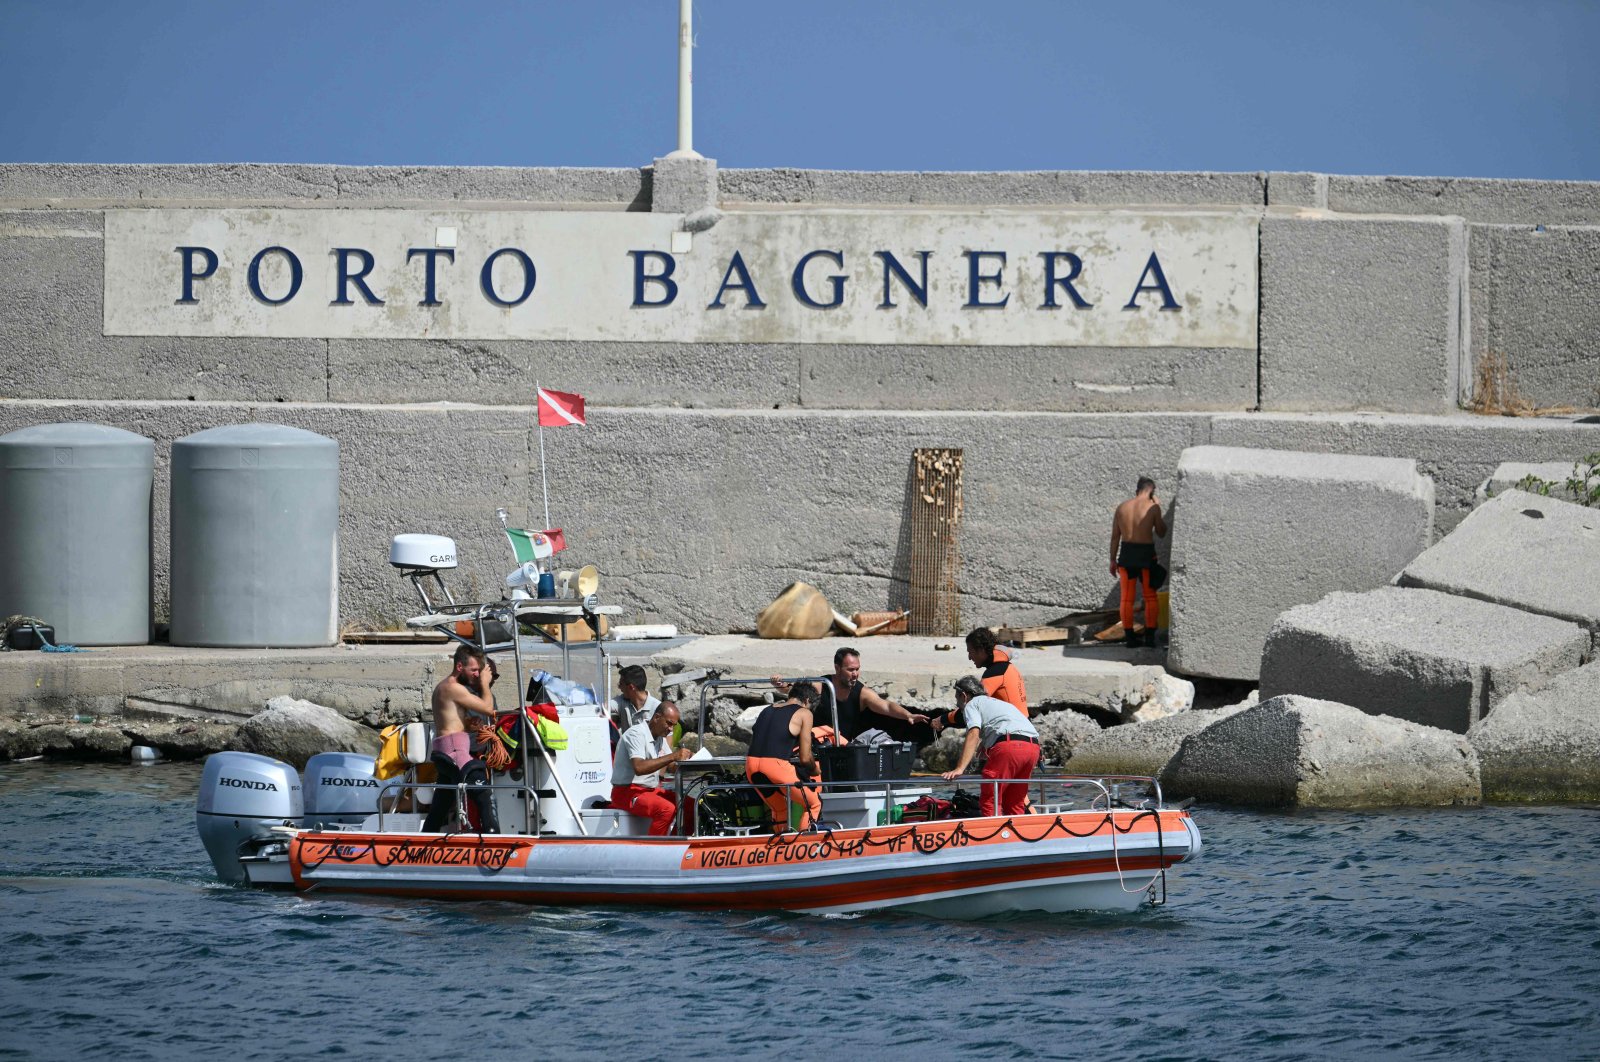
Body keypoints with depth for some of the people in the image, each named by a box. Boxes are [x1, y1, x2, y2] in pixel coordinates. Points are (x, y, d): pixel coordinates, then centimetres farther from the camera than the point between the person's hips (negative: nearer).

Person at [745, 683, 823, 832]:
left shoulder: (767, 710, 24)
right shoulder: (804, 713, 6)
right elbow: (805, 758, 5)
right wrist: (815, 771, 24)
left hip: (751, 765, 6)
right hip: (776, 766, -6)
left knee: (780, 809, 27)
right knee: (814, 804, 10)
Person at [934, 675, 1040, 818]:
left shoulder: (971, 704, 13)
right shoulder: (998, 703, 37)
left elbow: (973, 735, -4)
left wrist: (959, 769, -12)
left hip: (1008, 747, -7)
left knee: (988, 801, -4)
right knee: (1015, 804, 15)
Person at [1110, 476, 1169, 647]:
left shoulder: (1122, 508, 4)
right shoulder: (1152, 507, -8)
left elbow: (1115, 536, 6)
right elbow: (1161, 532, 2)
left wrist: (1113, 560, 14)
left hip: (1126, 553, 3)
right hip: (1146, 553, -3)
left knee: (1127, 598, 8)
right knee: (1150, 597, 7)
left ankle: (1129, 636, 9)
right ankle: (1150, 636, 5)